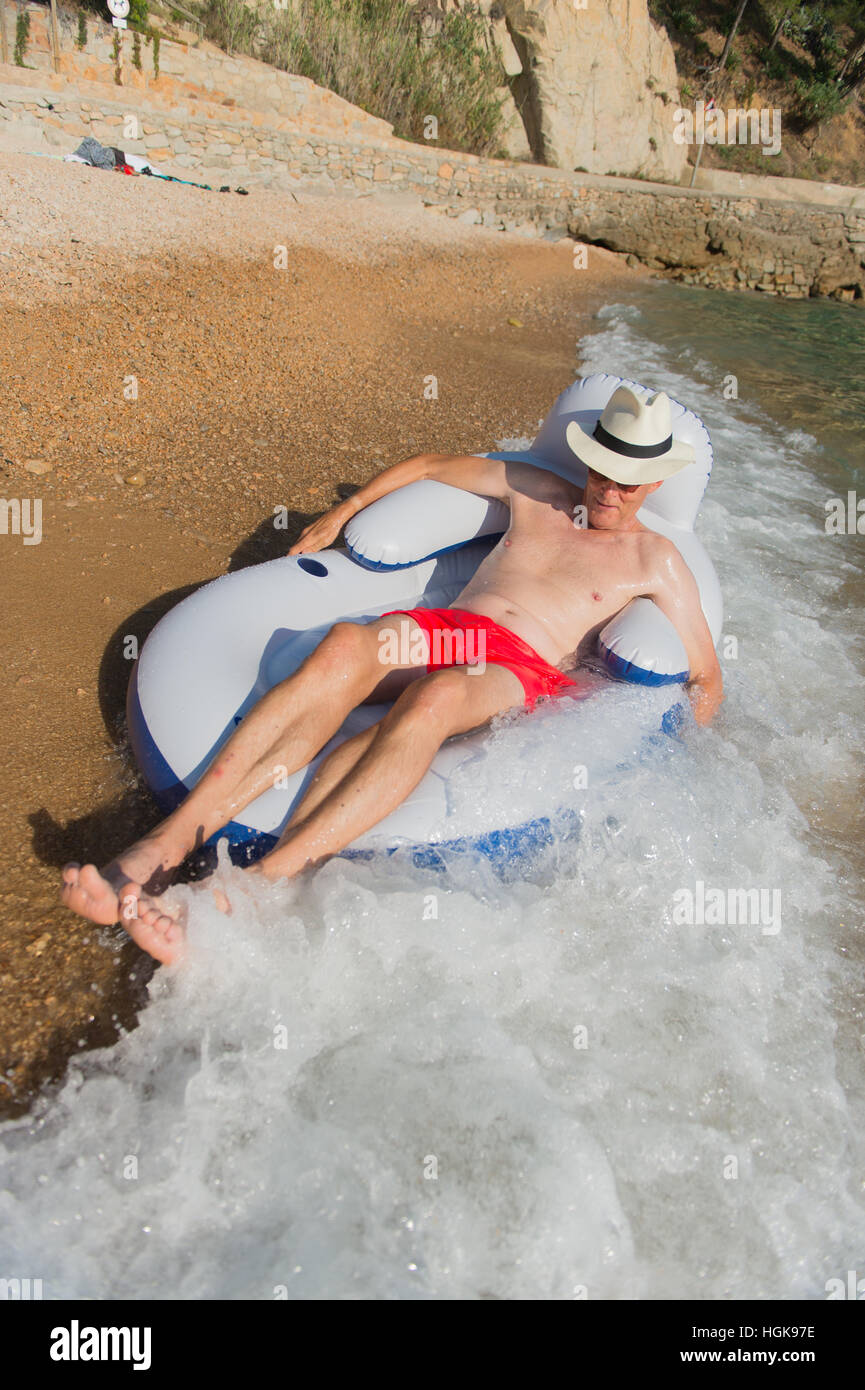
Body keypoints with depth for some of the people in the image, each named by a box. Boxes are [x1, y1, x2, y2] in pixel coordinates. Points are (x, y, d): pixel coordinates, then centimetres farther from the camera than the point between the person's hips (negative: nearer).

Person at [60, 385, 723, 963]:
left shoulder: (656, 561, 15)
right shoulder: (536, 490, 23)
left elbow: (708, 680, 14)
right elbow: (431, 464, 34)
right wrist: (340, 515, 32)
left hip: (527, 675, -3)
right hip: (450, 628, 3)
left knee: (435, 697, -41)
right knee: (345, 645, -34)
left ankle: (253, 888, -50)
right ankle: (164, 845, -42)